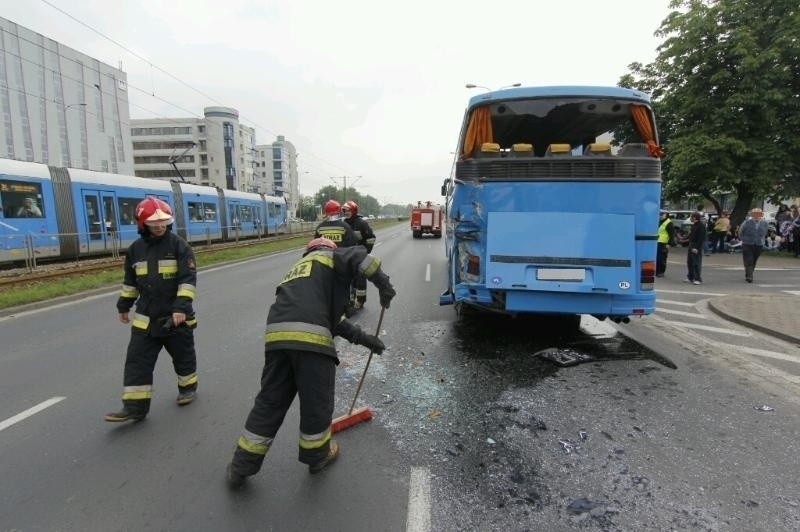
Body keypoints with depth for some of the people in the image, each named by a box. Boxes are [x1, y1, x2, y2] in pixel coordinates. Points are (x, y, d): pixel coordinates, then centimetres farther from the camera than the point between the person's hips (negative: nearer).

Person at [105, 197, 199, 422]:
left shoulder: (178, 245, -10)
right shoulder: (135, 249, 4)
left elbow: (188, 279, -16)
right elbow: (130, 281, 17)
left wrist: (181, 307, -23)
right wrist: (124, 306, 21)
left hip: (176, 316, -4)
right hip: (145, 318, 4)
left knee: (183, 356, 13)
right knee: (137, 361, 2)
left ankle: (188, 387, 35)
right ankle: (135, 406, 9)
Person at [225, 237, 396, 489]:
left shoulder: (298, 268, 37)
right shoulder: (331, 257, 19)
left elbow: (331, 317, 35)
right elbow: (358, 256, -6)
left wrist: (364, 338, 35)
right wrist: (383, 283, 0)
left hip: (276, 335, 7)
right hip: (310, 337, -6)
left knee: (270, 401, 17)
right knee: (317, 402, 14)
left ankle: (241, 468, 27)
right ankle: (317, 455, 34)